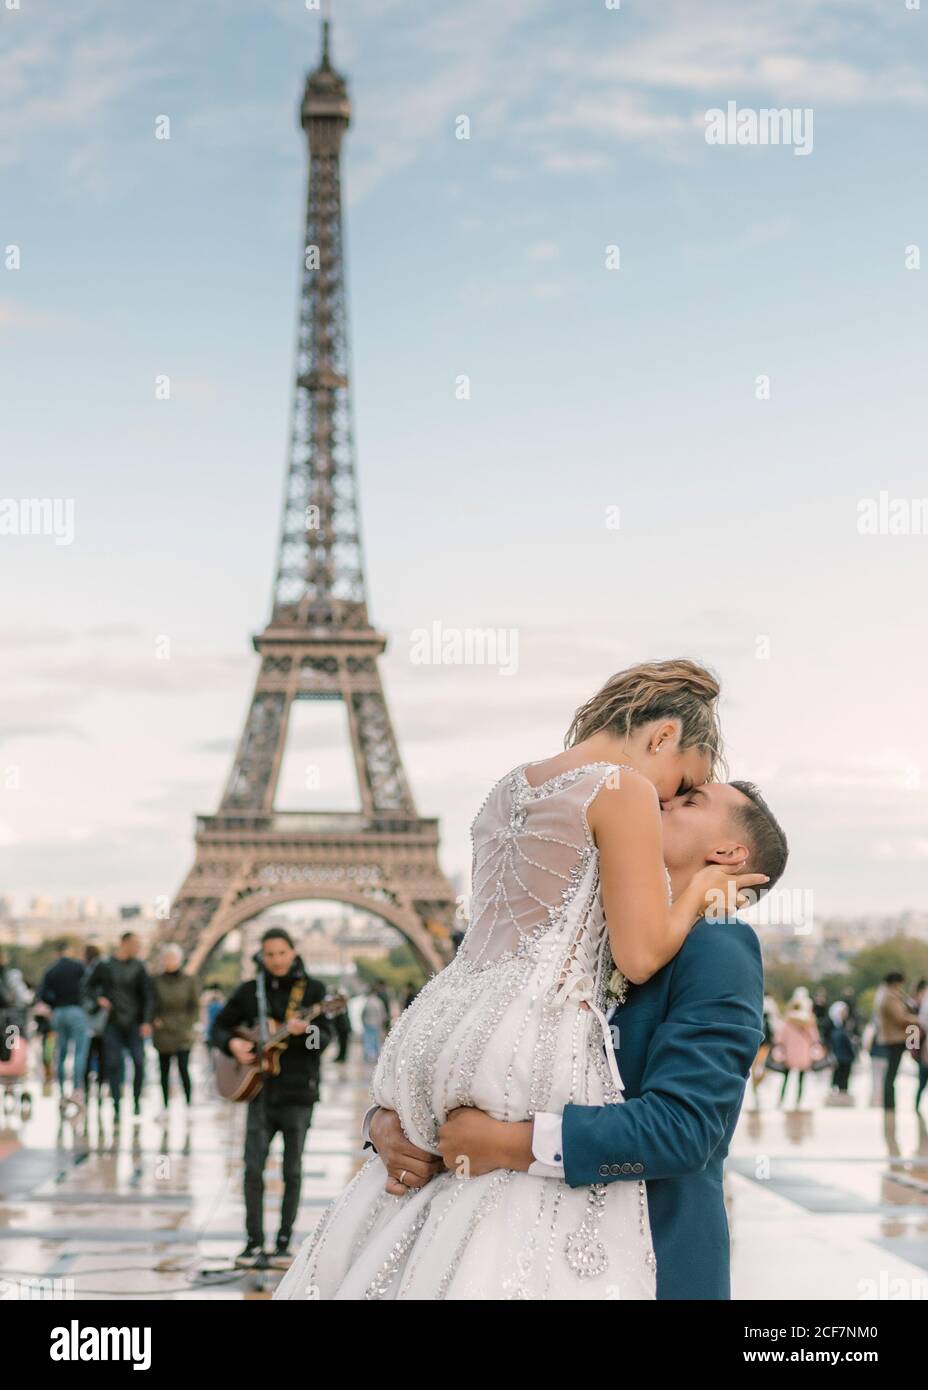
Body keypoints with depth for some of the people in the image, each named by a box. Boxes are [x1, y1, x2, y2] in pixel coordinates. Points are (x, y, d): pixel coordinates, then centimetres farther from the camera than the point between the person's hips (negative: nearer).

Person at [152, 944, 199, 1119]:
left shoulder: (188, 981, 1)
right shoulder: (156, 981, 2)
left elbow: (194, 1006, 5)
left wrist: (189, 1025, -3)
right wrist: (154, 1020, -5)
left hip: (182, 1033, -2)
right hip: (162, 1033, 2)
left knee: (183, 1068, -10)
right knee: (164, 1070, 7)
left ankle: (188, 1103, -2)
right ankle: (166, 1106, 15)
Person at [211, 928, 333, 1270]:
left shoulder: (312, 989, -1)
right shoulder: (249, 991, 5)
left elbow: (325, 1037, -9)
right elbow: (219, 1027, 14)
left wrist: (305, 1030, -31)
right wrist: (232, 1043, -7)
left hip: (298, 1091, -2)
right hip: (261, 1090, 2)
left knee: (292, 1171, 3)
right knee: (253, 1168, -4)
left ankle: (284, 1242, 13)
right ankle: (254, 1244, 5)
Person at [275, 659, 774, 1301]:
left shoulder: (511, 786, 20)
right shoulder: (624, 789, -5)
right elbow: (640, 956, -8)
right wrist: (701, 886, 7)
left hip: (444, 1024, 9)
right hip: (532, 1043, -9)